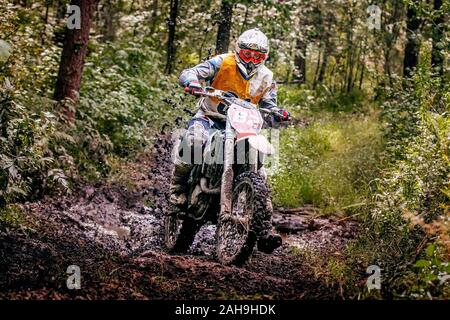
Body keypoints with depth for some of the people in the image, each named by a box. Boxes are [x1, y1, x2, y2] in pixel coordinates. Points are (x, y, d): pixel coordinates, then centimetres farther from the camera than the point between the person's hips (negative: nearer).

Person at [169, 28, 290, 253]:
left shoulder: (266, 78, 6)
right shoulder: (222, 63, -7)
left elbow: (269, 106, 12)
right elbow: (188, 73, -14)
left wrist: (279, 114, -13)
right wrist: (193, 83, -40)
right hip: (210, 117, -4)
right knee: (195, 139, -38)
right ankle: (177, 187, -19)